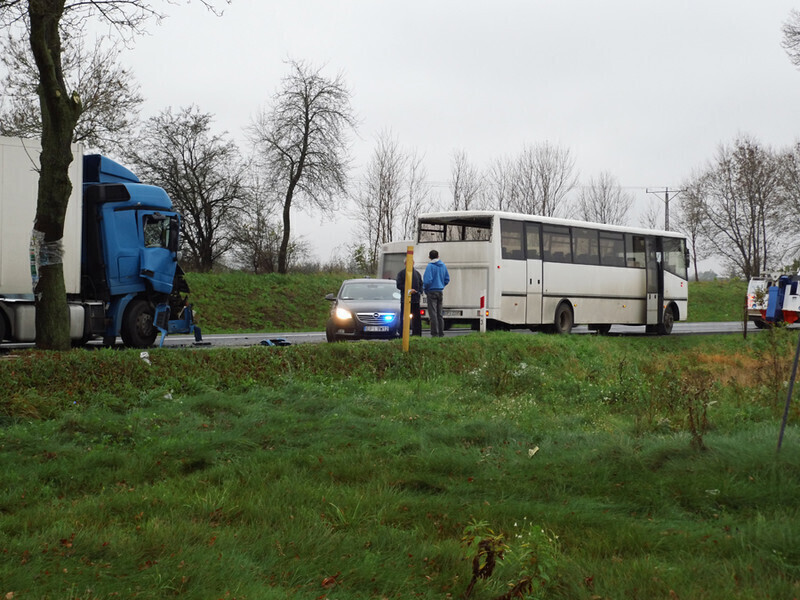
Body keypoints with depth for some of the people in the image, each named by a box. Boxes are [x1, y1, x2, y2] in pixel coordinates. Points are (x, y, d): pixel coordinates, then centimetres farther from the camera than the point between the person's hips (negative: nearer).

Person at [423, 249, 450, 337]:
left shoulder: (430, 266, -12)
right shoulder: (443, 266, 8)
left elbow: (427, 280, -18)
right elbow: (447, 279, 13)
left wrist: (425, 288, -1)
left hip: (432, 291, -7)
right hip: (440, 292, 7)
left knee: (433, 313, -6)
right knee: (439, 313, 13)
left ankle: (435, 334, -10)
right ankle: (441, 333, 13)